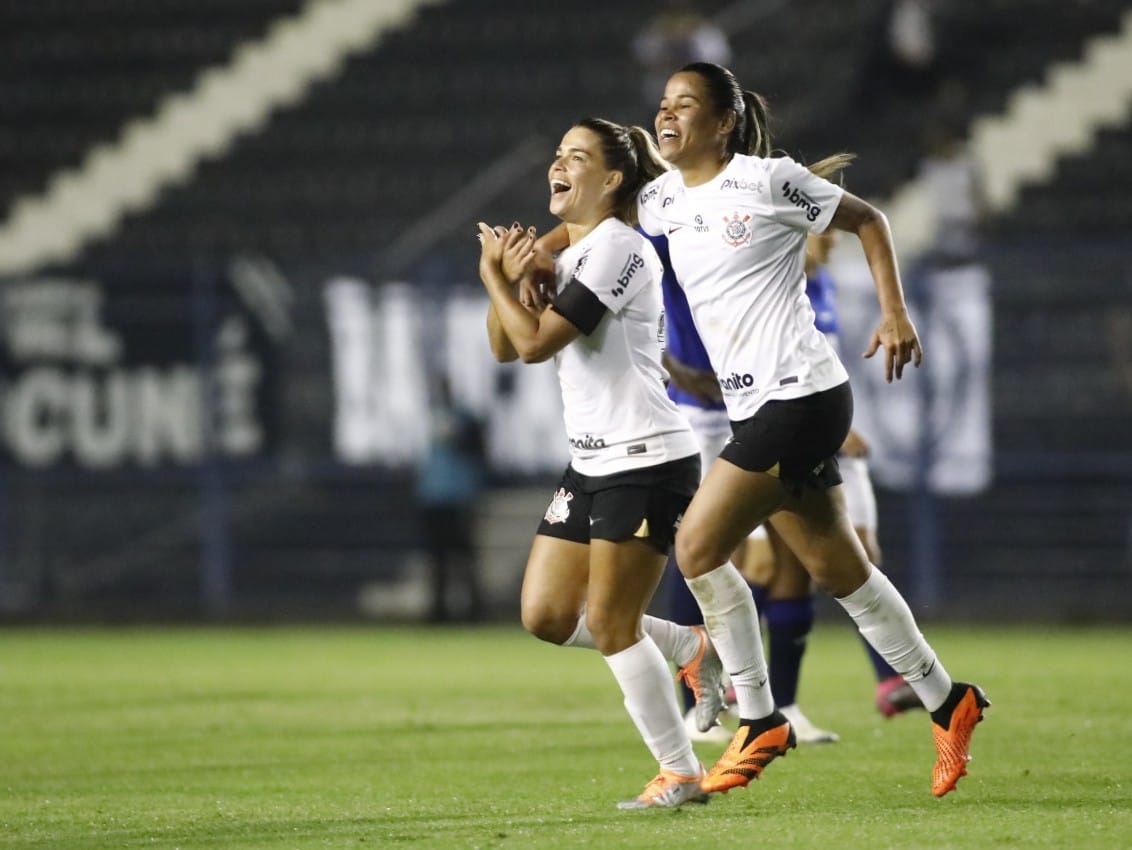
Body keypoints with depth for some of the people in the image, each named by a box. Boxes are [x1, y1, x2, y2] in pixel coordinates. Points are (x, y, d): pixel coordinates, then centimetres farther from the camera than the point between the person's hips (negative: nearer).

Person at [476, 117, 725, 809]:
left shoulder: (617, 247, -14)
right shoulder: (567, 254, 15)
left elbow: (535, 342, -20)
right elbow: (505, 347, 12)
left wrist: (494, 275, -7)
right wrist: (513, 282, -5)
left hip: (648, 460, -9)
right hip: (592, 462, 9)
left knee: (609, 622, -7)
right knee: (546, 616, 5)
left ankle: (682, 773, 3)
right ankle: (691, 650, 19)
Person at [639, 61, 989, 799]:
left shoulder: (766, 179, -7)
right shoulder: (659, 199, 10)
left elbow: (868, 220, 2)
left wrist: (895, 315, -4)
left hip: (802, 393, -7)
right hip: (755, 406, 7)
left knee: (698, 549, -11)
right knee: (838, 570, 11)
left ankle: (761, 723, -1)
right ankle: (948, 703, 22)